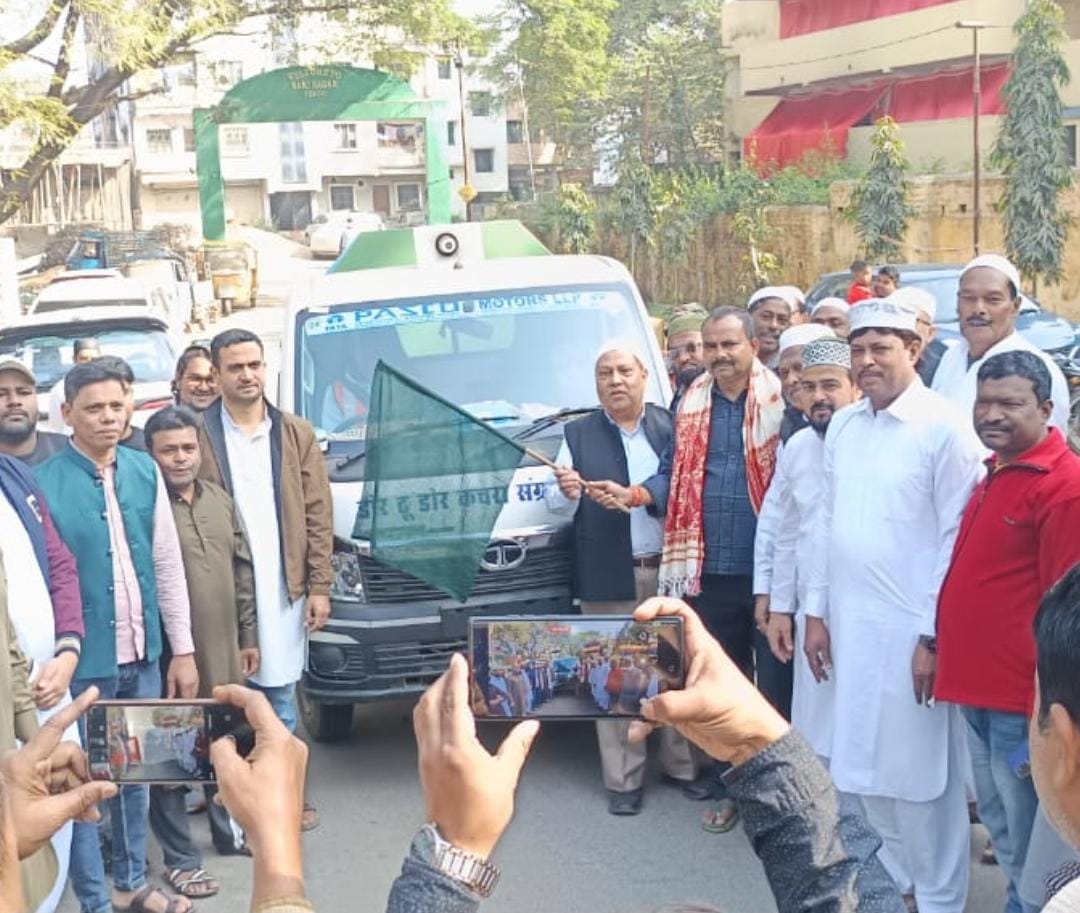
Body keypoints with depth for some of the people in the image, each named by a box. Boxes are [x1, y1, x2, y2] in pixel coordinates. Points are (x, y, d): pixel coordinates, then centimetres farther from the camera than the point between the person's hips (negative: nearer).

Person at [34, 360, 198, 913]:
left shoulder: (145, 471, 1)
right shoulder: (43, 483, -14)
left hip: (141, 656, 5)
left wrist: (182, 649, 7)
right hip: (83, 662, -5)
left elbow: (168, 564, 6)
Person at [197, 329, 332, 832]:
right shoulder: (198, 436, -2)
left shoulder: (296, 434, 7)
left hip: (283, 587, 2)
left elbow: (318, 514, 6)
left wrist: (319, 586, 1)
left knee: (280, 697, 11)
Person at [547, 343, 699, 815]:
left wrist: (631, 496, -14)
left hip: (670, 571, 1)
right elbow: (558, 504, 1)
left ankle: (682, 763, 25)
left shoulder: (670, 426, 3)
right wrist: (566, 492, -22)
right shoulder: (578, 434, 5)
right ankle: (624, 779, 13)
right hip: (610, 577, 0)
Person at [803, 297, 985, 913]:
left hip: (912, 630, -6)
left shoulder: (944, 429, -10)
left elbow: (957, 538, -12)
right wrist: (817, 612, 11)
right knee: (864, 765, 15)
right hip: (849, 625, 6)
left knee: (921, 770, 4)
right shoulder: (843, 427, 8)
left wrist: (934, 637, -13)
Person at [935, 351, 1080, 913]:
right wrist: (939, 643, 17)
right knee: (1000, 826, 21)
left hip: (1021, 700, -9)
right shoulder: (995, 473, 11)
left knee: (1028, 843, 4)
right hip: (979, 690, 9)